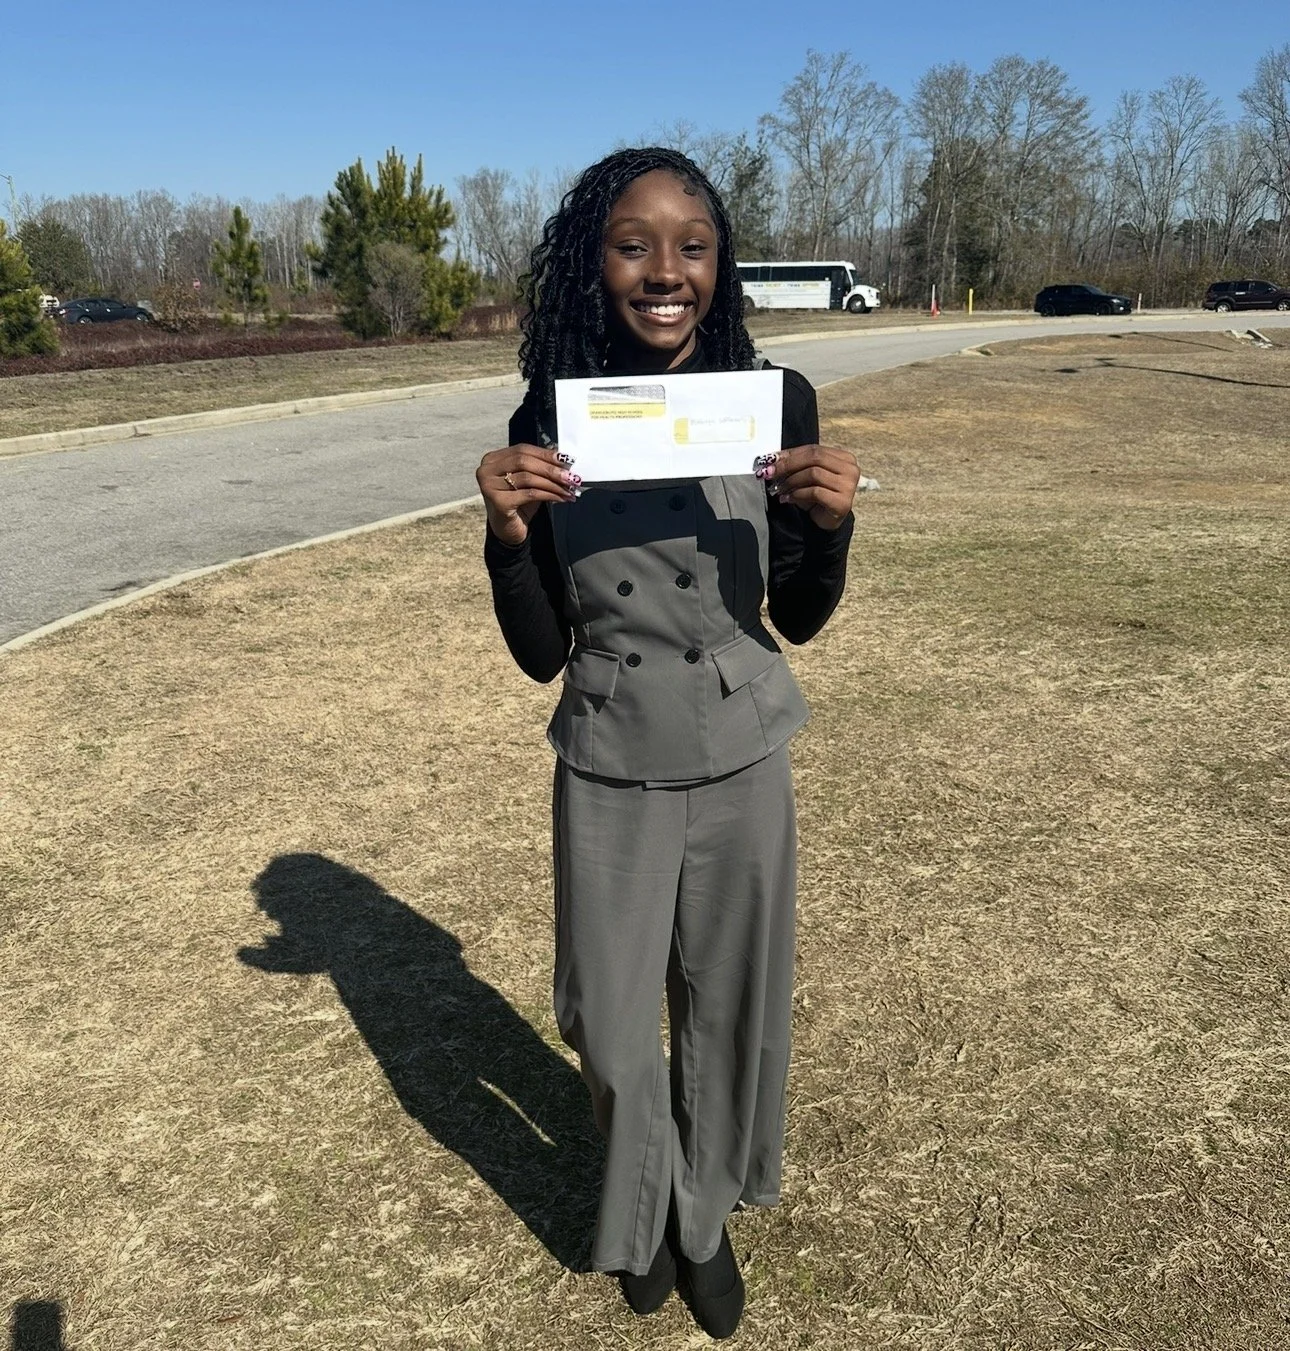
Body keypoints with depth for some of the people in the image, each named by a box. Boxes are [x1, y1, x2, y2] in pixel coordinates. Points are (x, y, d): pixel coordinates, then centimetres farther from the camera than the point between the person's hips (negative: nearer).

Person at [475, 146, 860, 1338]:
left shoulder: (775, 402, -10)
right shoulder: (547, 426, -11)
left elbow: (800, 619, 1)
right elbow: (541, 654, -5)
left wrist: (831, 523, -19)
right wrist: (506, 533, -22)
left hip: (743, 767, 1)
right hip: (609, 776, 0)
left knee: (731, 1008, 17)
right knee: (612, 1025, 15)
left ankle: (706, 1214, 47)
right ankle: (645, 1210, 47)